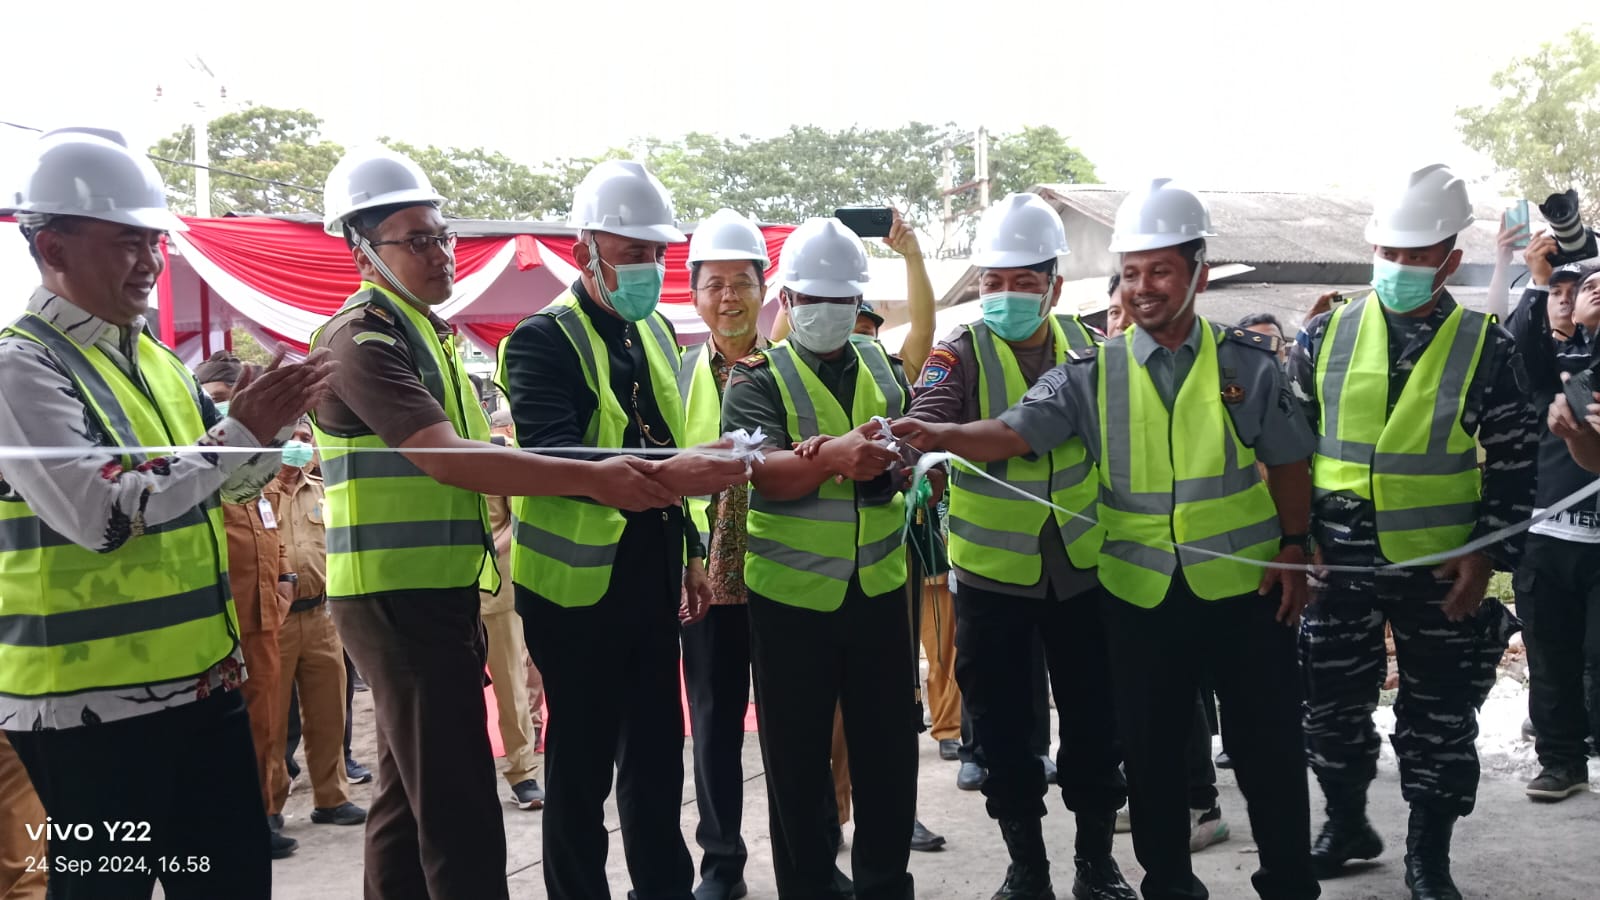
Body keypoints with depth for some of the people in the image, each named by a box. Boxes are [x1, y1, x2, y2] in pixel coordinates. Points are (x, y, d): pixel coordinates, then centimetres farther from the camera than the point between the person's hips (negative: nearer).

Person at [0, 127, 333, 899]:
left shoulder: (154, 359, 10)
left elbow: (230, 480, 18)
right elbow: (100, 514, -25)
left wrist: (273, 423, -1)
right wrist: (239, 431, -23)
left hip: (203, 679, 8)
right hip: (93, 699, -8)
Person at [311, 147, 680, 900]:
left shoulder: (424, 329, 17)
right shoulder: (363, 336, -14)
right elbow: (447, 458, -25)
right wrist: (592, 479, -27)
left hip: (430, 591, 10)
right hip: (399, 597, -10)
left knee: (410, 791, 16)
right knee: (459, 808, -9)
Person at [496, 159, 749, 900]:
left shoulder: (656, 333, 11)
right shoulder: (543, 340, -11)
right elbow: (553, 457, -26)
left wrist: (690, 551, 15)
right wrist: (663, 476, -39)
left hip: (653, 577, 7)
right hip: (579, 586, -6)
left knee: (658, 751, 15)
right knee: (582, 762, 5)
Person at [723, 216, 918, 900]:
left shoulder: (883, 370, 10)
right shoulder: (756, 378, -3)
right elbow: (761, 472, -20)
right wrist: (833, 456, -37)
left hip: (878, 589, 3)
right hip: (791, 595, -3)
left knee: (890, 750, 11)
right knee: (796, 759, 8)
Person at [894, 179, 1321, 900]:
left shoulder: (1249, 363, 0)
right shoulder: (1093, 373, -2)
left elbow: (1287, 463, 8)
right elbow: (1017, 431, -14)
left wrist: (1293, 548, 2)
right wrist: (938, 433, -30)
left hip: (1246, 587, 0)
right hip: (1140, 595, 1)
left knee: (1268, 748, 10)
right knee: (1150, 751, 12)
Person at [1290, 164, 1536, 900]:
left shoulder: (1486, 349, -4)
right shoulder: (1327, 336, 0)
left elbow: (1513, 465, -1)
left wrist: (1486, 556, -9)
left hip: (1441, 569, -1)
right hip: (1339, 564, 2)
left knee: (1438, 717, 8)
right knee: (1332, 705, 12)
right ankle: (1347, 824, 34)